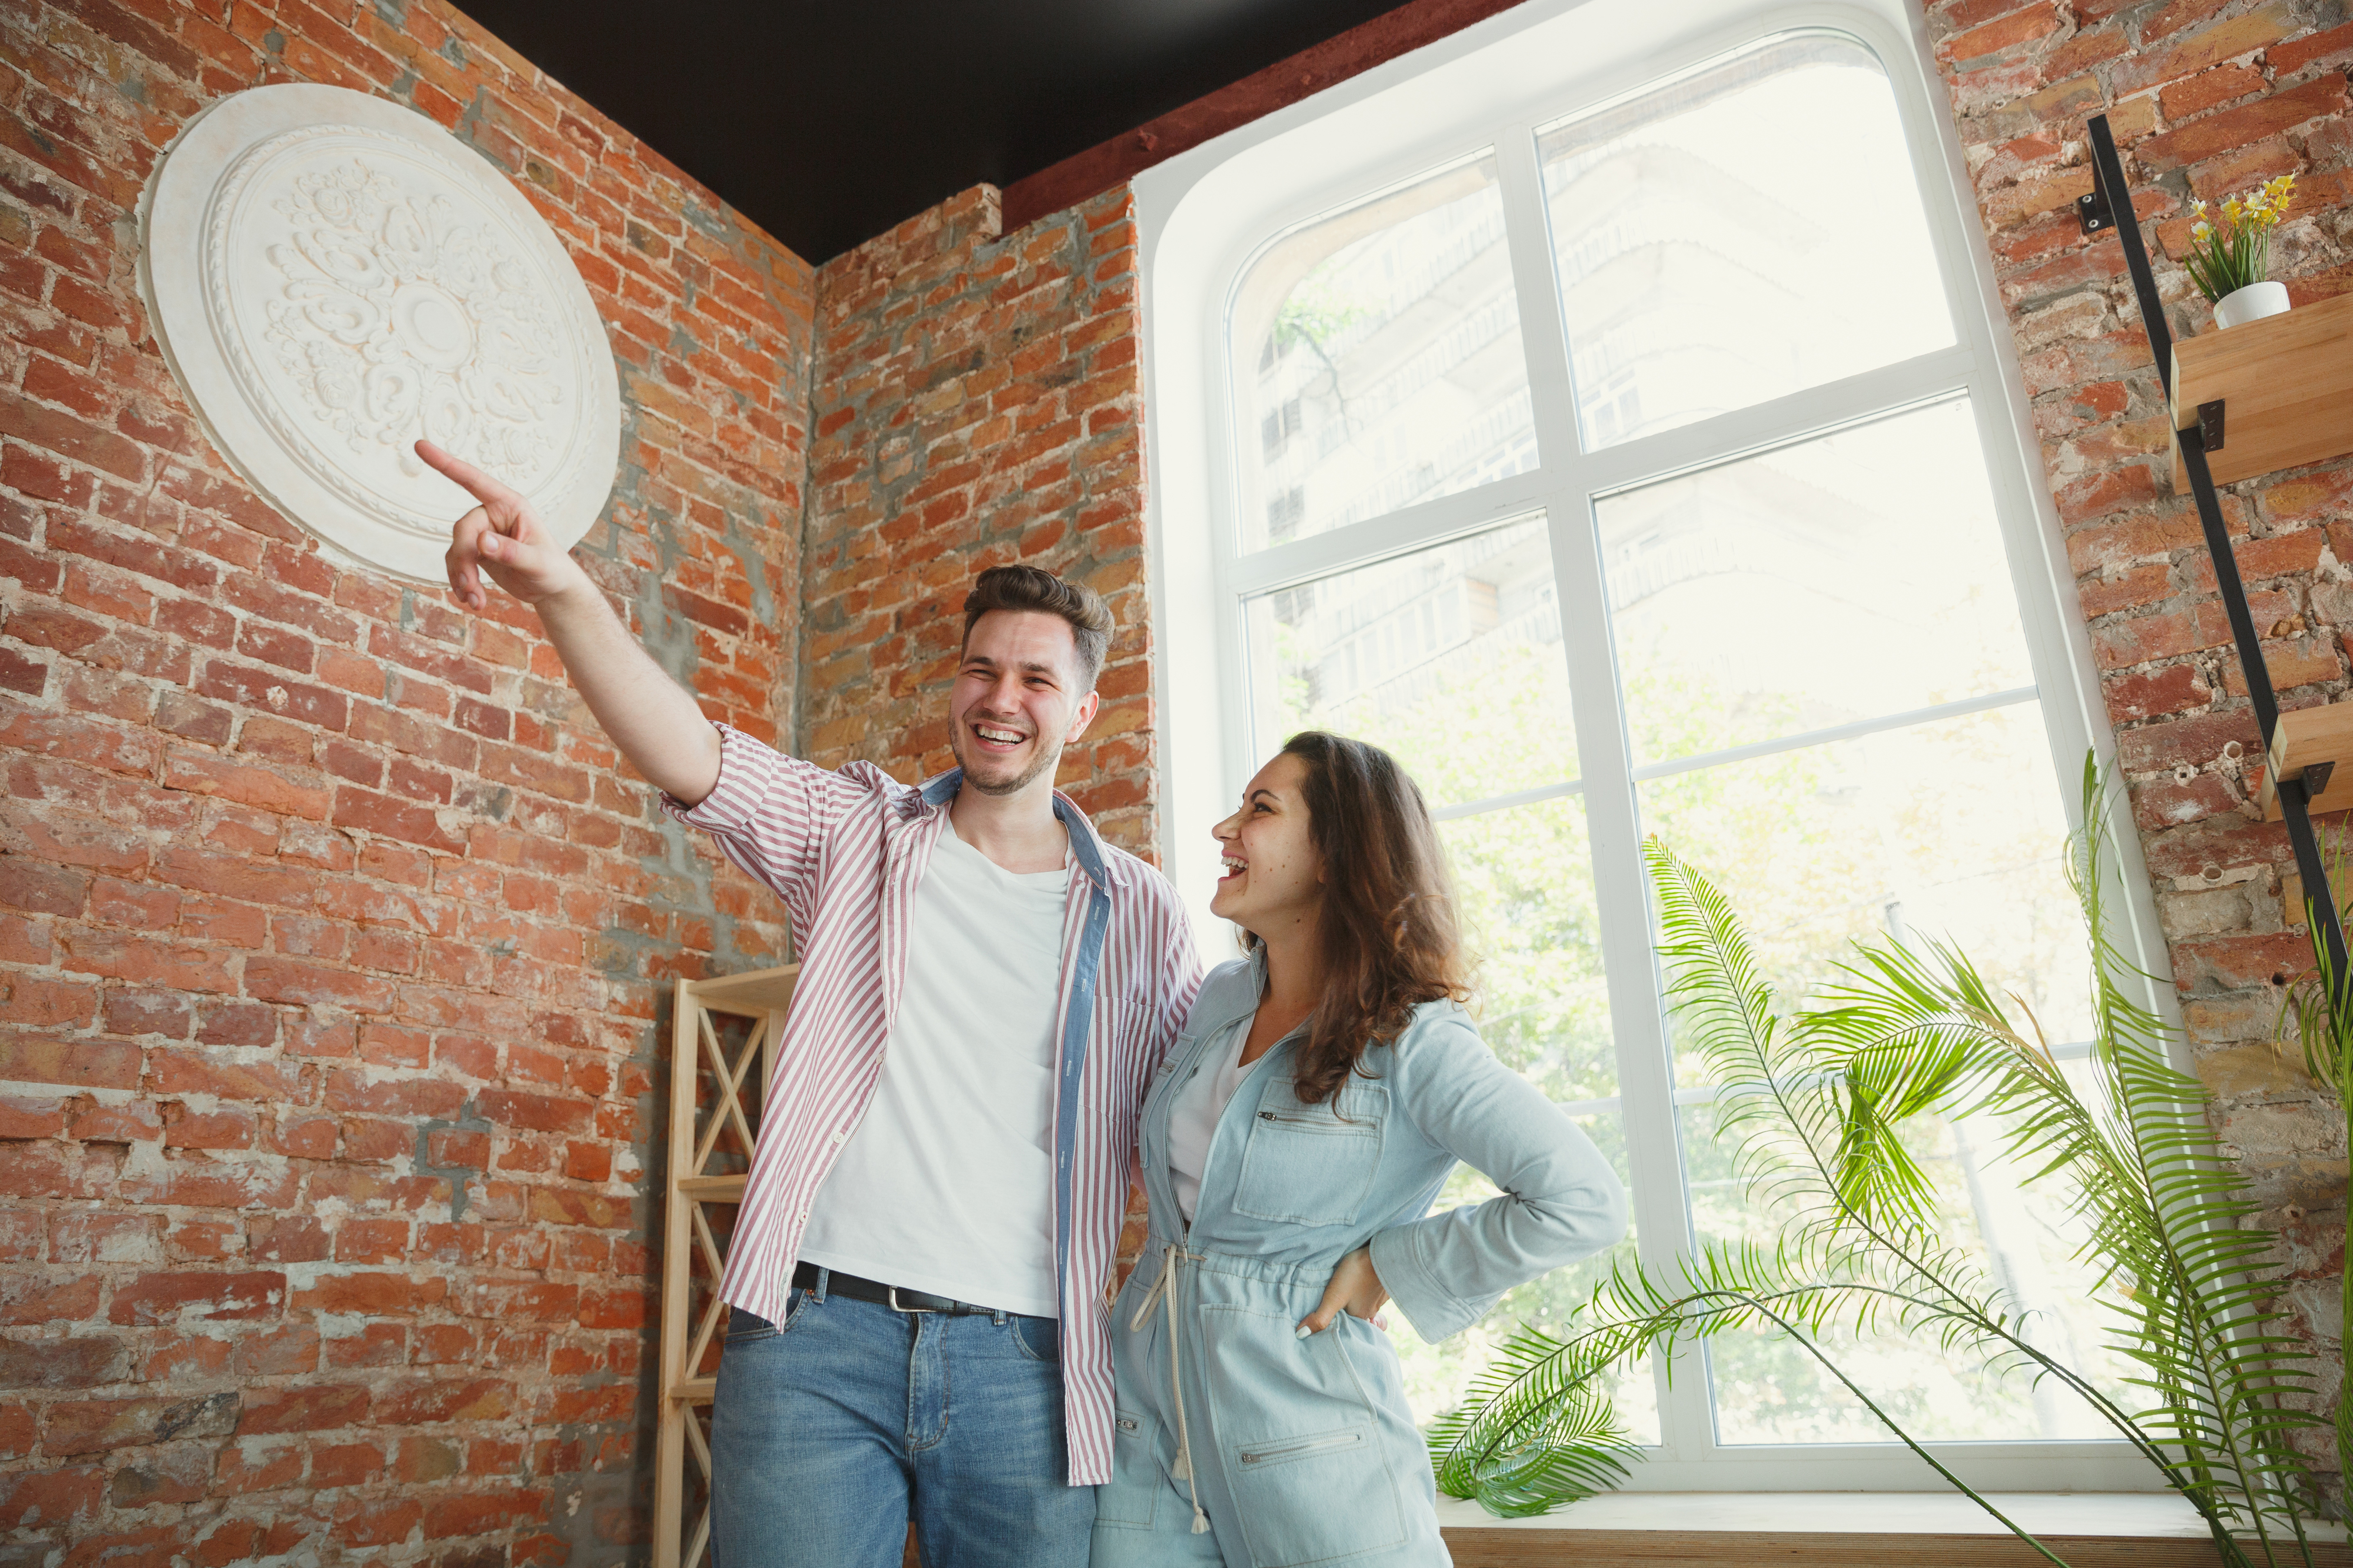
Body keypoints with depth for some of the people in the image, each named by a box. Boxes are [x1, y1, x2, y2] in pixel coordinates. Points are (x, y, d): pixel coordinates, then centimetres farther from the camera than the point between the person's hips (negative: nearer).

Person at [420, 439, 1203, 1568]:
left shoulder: (1138, 913, 8)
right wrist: (563, 593, -26)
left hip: (1024, 1368, 1)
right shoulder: (858, 831, 7)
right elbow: (687, 756, -9)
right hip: (817, 1339, 0)